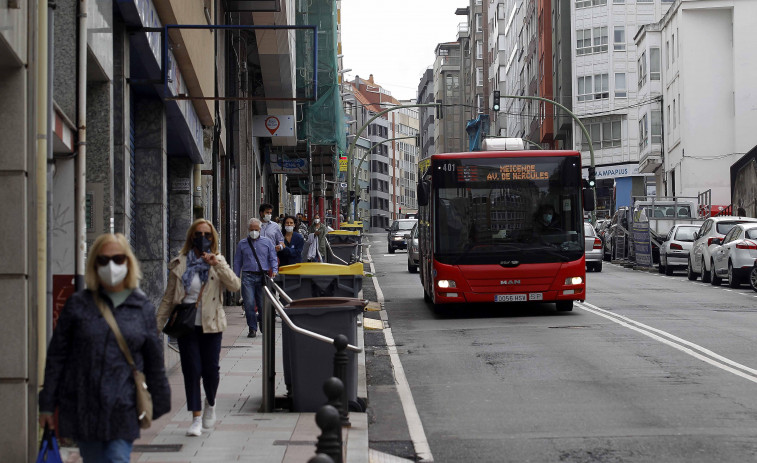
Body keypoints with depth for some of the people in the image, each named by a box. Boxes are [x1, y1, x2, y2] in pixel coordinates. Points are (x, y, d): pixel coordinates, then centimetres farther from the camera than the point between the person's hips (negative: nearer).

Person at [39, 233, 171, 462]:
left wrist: (159, 402, 13)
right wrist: (48, 404, 4)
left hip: (123, 409, 0)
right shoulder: (78, 304, 2)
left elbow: (154, 361, 10)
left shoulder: (143, 308, 4)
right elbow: (56, 355, 5)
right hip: (82, 407, 1)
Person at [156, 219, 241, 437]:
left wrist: (218, 265, -22)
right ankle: (196, 419, 5)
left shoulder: (218, 262, 5)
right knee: (192, 370, -3)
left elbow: (235, 286, -12)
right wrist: (158, 325, 5)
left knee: (210, 369, -1)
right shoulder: (179, 264, 5)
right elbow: (168, 298, 9)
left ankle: (210, 403, 30)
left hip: (211, 325, 0)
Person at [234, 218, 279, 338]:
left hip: (263, 276, 0)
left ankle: (263, 326, 23)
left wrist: (274, 270, -6)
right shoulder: (242, 244, 13)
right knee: (249, 304, -10)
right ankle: (252, 328, 0)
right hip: (248, 277, 0)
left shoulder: (267, 242, 12)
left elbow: (273, 258, 11)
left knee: (263, 304, 0)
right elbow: (237, 262, 15)